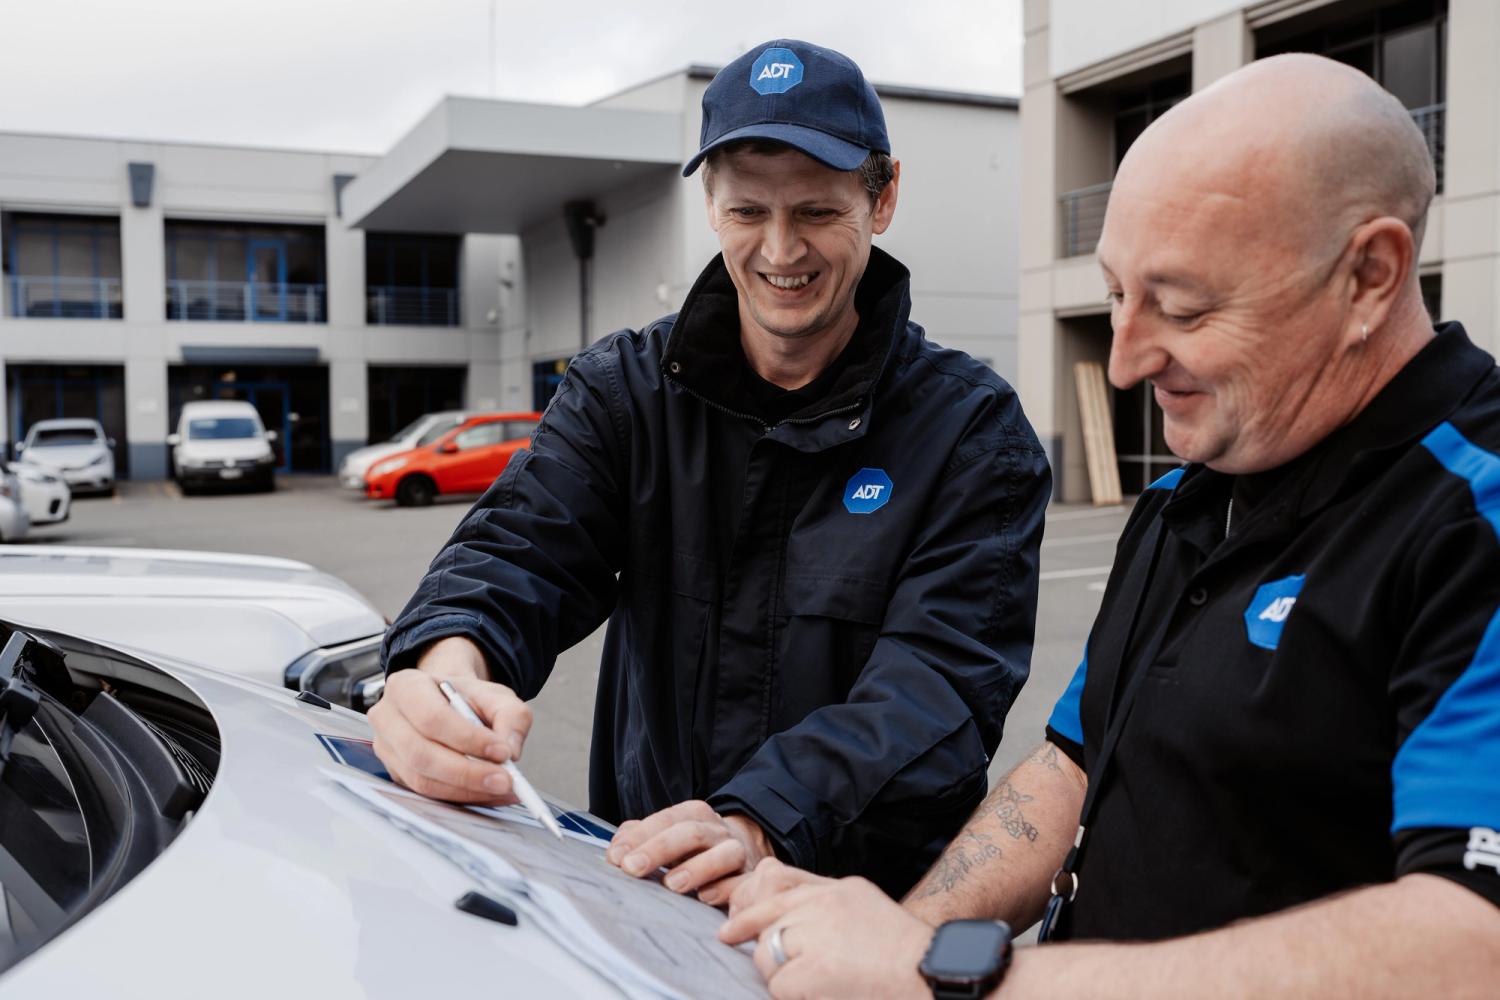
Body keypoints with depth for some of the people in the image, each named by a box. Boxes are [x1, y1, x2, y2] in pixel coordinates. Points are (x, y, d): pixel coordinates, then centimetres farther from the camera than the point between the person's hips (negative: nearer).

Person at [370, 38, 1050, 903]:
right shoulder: (624, 388, 5)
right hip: (641, 894, 2)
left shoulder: (974, 430, -3)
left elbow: (943, 678, -15)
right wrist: (449, 662, -32)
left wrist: (758, 823, -32)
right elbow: (521, 547, -7)